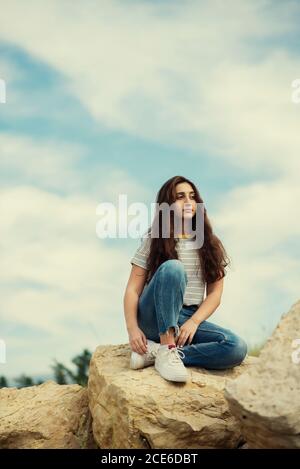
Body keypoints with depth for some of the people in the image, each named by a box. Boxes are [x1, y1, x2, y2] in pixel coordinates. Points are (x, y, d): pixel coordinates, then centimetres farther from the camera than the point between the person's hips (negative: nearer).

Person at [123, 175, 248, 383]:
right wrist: (132, 329, -20)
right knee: (172, 268, -32)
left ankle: (155, 352, -25)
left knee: (237, 348, -26)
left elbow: (215, 293, 3)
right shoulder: (153, 241, 3)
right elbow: (132, 290, -4)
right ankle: (167, 351, -33)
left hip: (190, 319, 3)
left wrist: (193, 322, -15)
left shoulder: (210, 244, 9)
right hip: (154, 319, -3)